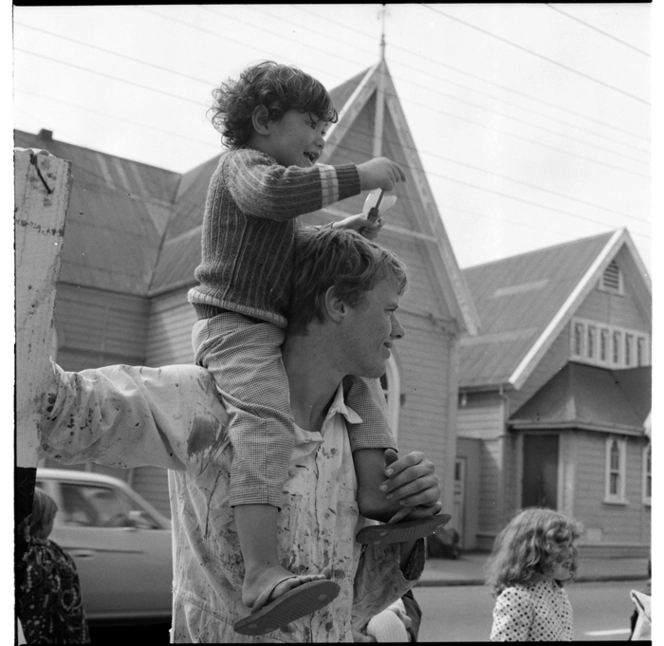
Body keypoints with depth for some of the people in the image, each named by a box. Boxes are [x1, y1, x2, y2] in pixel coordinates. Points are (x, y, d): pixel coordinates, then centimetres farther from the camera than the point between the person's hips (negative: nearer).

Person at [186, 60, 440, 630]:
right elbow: (275, 191, -30)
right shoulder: (243, 164, -5)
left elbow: (284, 253, 30)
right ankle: (261, 573, -39)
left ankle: (374, 489, 6)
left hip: (274, 331, 10)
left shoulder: (271, 174, 26)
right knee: (269, 421, -31)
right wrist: (358, 176, -23)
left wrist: (337, 236, 15)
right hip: (234, 325, -10)